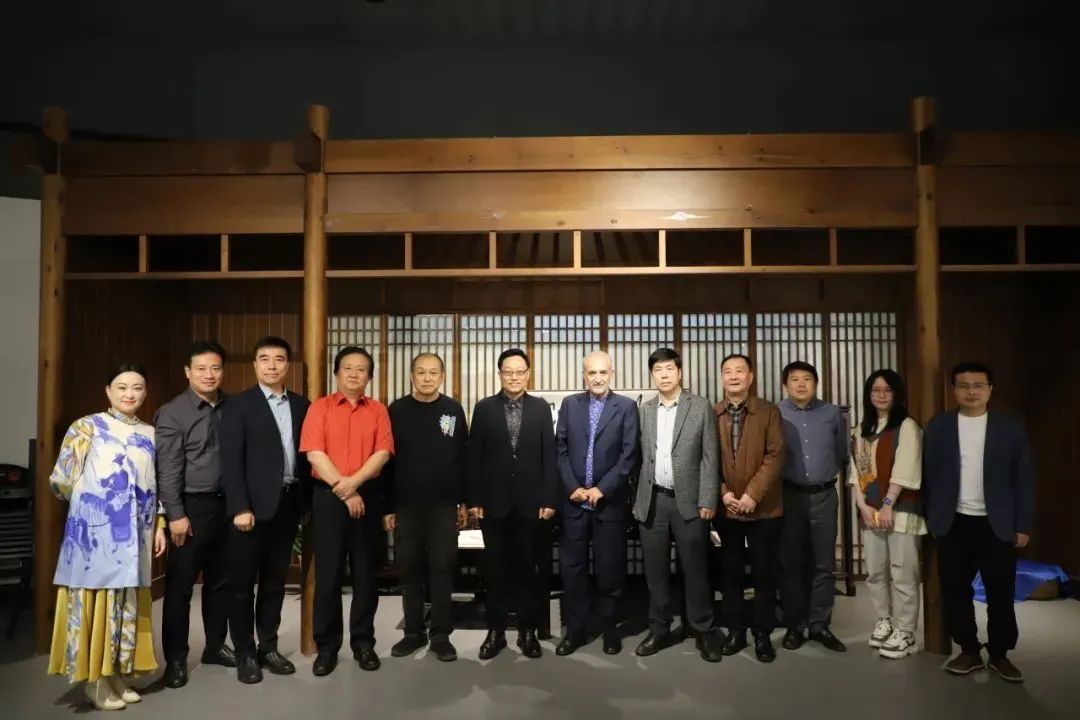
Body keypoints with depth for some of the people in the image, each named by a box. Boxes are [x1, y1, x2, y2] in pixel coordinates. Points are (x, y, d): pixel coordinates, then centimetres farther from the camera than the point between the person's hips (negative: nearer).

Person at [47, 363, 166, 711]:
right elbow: (61, 479, -4)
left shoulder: (150, 435, 11)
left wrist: (159, 526, 9)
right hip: (95, 530, -4)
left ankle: (120, 675, 21)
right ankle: (95, 679, 12)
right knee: (96, 597, 1)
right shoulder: (87, 427, -2)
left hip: (134, 535, 4)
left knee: (126, 601, 10)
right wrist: (84, 502, 6)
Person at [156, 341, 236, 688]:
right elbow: (168, 469, -10)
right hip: (191, 506, -4)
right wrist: (176, 515, -14)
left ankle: (215, 646, 29)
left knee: (221, 580, 14)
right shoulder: (172, 413, -6)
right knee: (180, 584, 4)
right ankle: (175, 657, 17)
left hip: (226, 504, 4)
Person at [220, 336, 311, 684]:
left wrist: (306, 500, 2)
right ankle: (245, 653, 17)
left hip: (288, 503, 4)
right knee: (243, 582, 5)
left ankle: (268, 647, 25)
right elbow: (231, 460, -9)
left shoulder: (301, 405, 9)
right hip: (253, 505, -4)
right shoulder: (238, 404, -3)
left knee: (275, 580, 13)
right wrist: (240, 508, -16)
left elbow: (306, 454, 9)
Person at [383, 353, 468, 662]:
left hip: (443, 505, 0)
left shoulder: (453, 410, 2)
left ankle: (441, 635, 12)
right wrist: (387, 506, 0)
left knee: (442, 569, 3)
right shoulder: (397, 410, 1)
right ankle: (413, 632, 20)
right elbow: (387, 459, 2)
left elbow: (463, 457, 4)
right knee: (409, 570, 8)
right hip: (406, 505, 1)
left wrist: (463, 501, 2)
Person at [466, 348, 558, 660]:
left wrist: (549, 499, -5)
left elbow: (549, 456, 1)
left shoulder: (541, 408, 3)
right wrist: (473, 499, -4)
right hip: (494, 503, 0)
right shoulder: (484, 408, 2)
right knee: (495, 571, 8)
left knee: (528, 570, 9)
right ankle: (496, 631, 20)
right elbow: (473, 457, 0)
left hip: (530, 503, 0)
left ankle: (528, 631, 21)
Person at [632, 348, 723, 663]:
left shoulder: (701, 407, 0)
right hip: (652, 501, 3)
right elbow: (640, 457, 9)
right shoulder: (645, 411, 9)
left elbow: (710, 457, -3)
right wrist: (637, 499, 5)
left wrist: (708, 500, -9)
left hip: (688, 501, -3)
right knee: (655, 570, 8)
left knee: (695, 569, 2)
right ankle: (660, 629, 20)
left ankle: (703, 631, 15)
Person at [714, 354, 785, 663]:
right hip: (726, 507, 2)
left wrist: (752, 495, -16)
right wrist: (723, 493, -10)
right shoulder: (711, 414, 3)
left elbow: (775, 456, -8)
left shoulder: (769, 412, -1)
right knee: (731, 572, 9)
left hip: (763, 507, -1)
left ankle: (763, 633, 17)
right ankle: (735, 630, 21)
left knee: (764, 572, 5)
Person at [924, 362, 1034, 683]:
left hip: (996, 524, -1)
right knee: (955, 589, 6)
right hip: (953, 523, 1)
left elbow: (1024, 478, 1)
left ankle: (1000, 654, 21)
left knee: (1001, 591, 5)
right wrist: (931, 517, 0)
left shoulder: (1010, 428, -1)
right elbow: (929, 474, 3)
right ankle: (969, 651, 20)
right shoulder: (938, 426, 1)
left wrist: (1023, 525, -2)